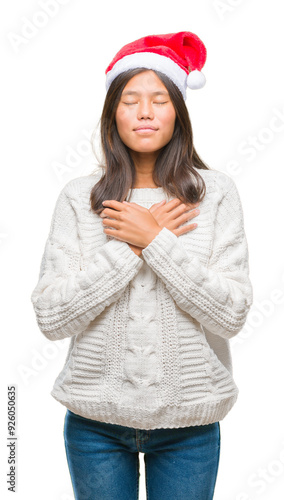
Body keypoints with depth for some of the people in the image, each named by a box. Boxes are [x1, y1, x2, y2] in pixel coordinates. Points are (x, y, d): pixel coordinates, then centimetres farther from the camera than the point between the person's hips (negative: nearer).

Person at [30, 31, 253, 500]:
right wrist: (131, 248, -17)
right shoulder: (79, 196, -4)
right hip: (96, 420, 1)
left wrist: (154, 241, -18)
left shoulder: (215, 192, -6)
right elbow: (51, 317, -10)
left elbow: (232, 315, -12)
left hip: (190, 421, 0)